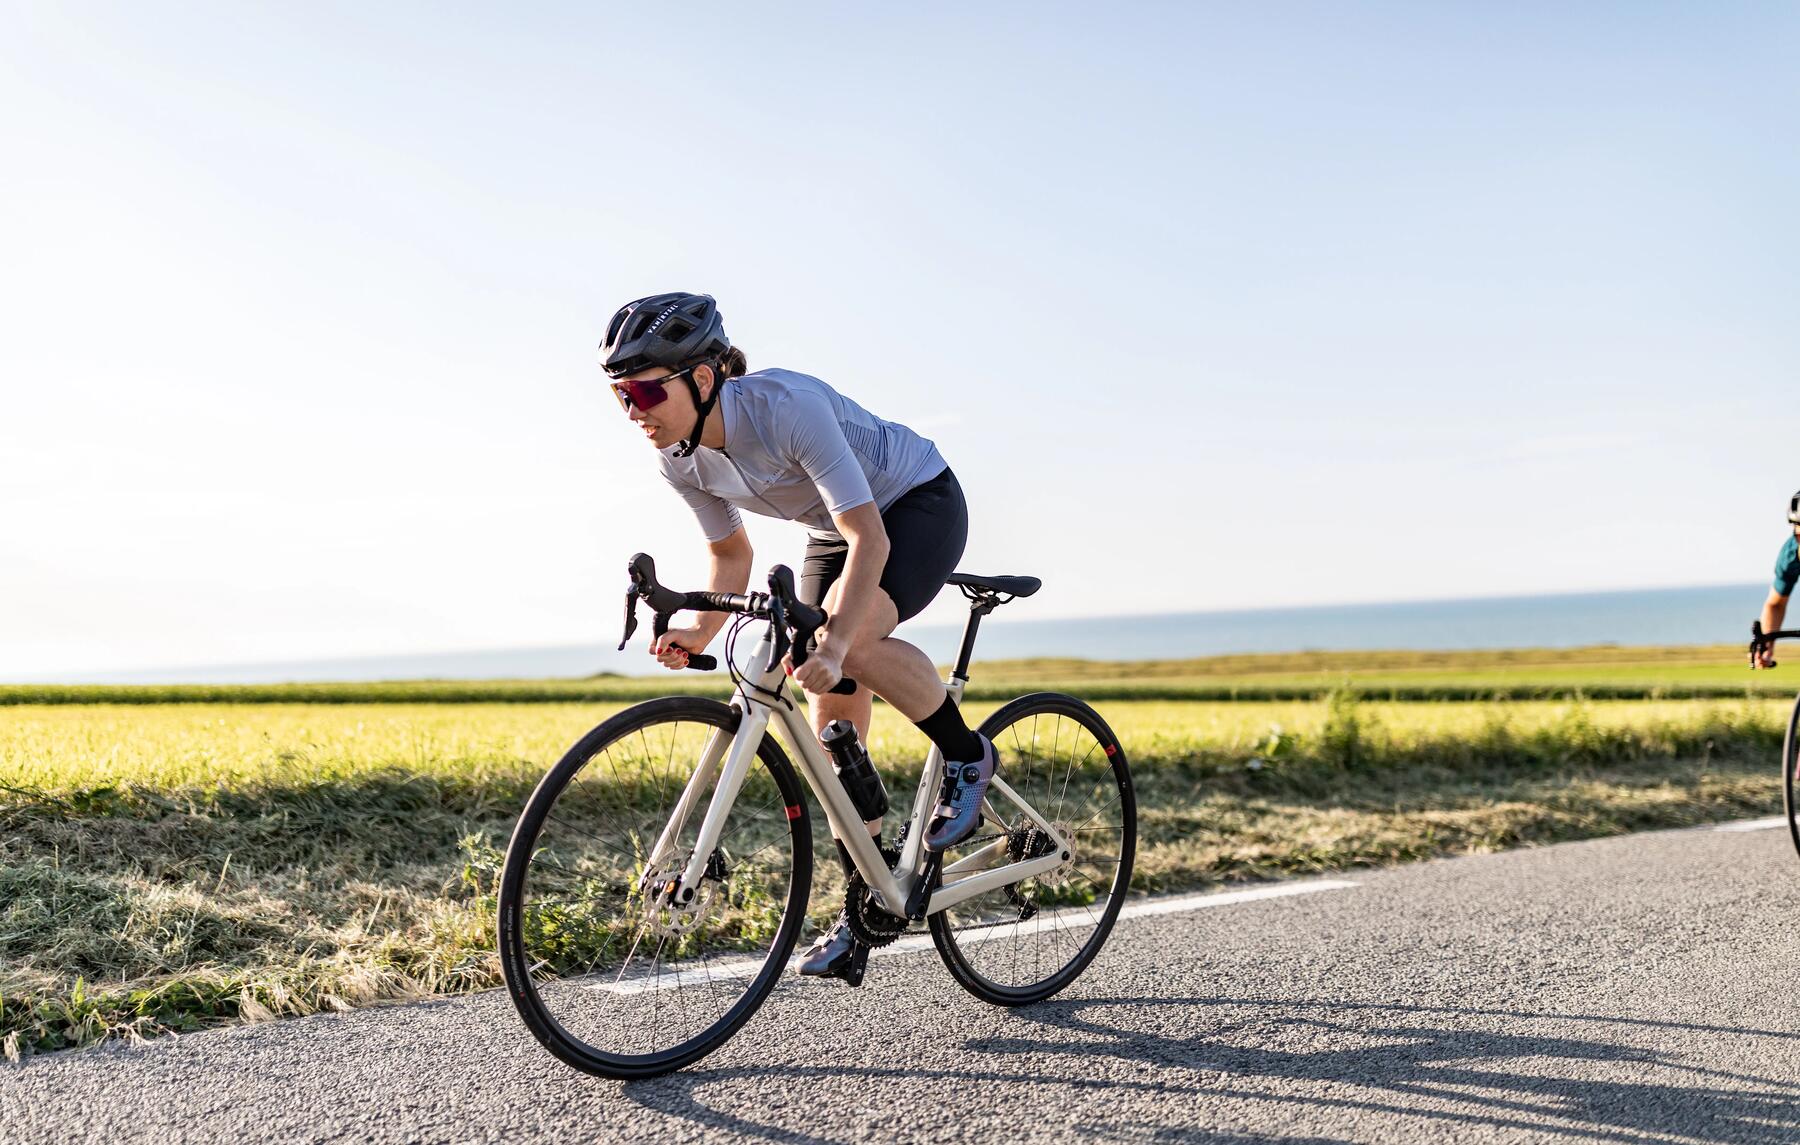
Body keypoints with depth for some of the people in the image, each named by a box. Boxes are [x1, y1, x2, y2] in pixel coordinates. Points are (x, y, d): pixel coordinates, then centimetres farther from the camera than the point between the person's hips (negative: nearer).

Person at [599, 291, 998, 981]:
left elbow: (870, 538, -39)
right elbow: (732, 552, 0)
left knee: (851, 639, -34)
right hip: (835, 529, 7)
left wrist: (834, 648, -50)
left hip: (920, 505, -7)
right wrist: (702, 632, -17)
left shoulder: (788, 406, -36)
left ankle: (968, 757, -7)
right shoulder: (679, 458, -15)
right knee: (833, 727, -1)